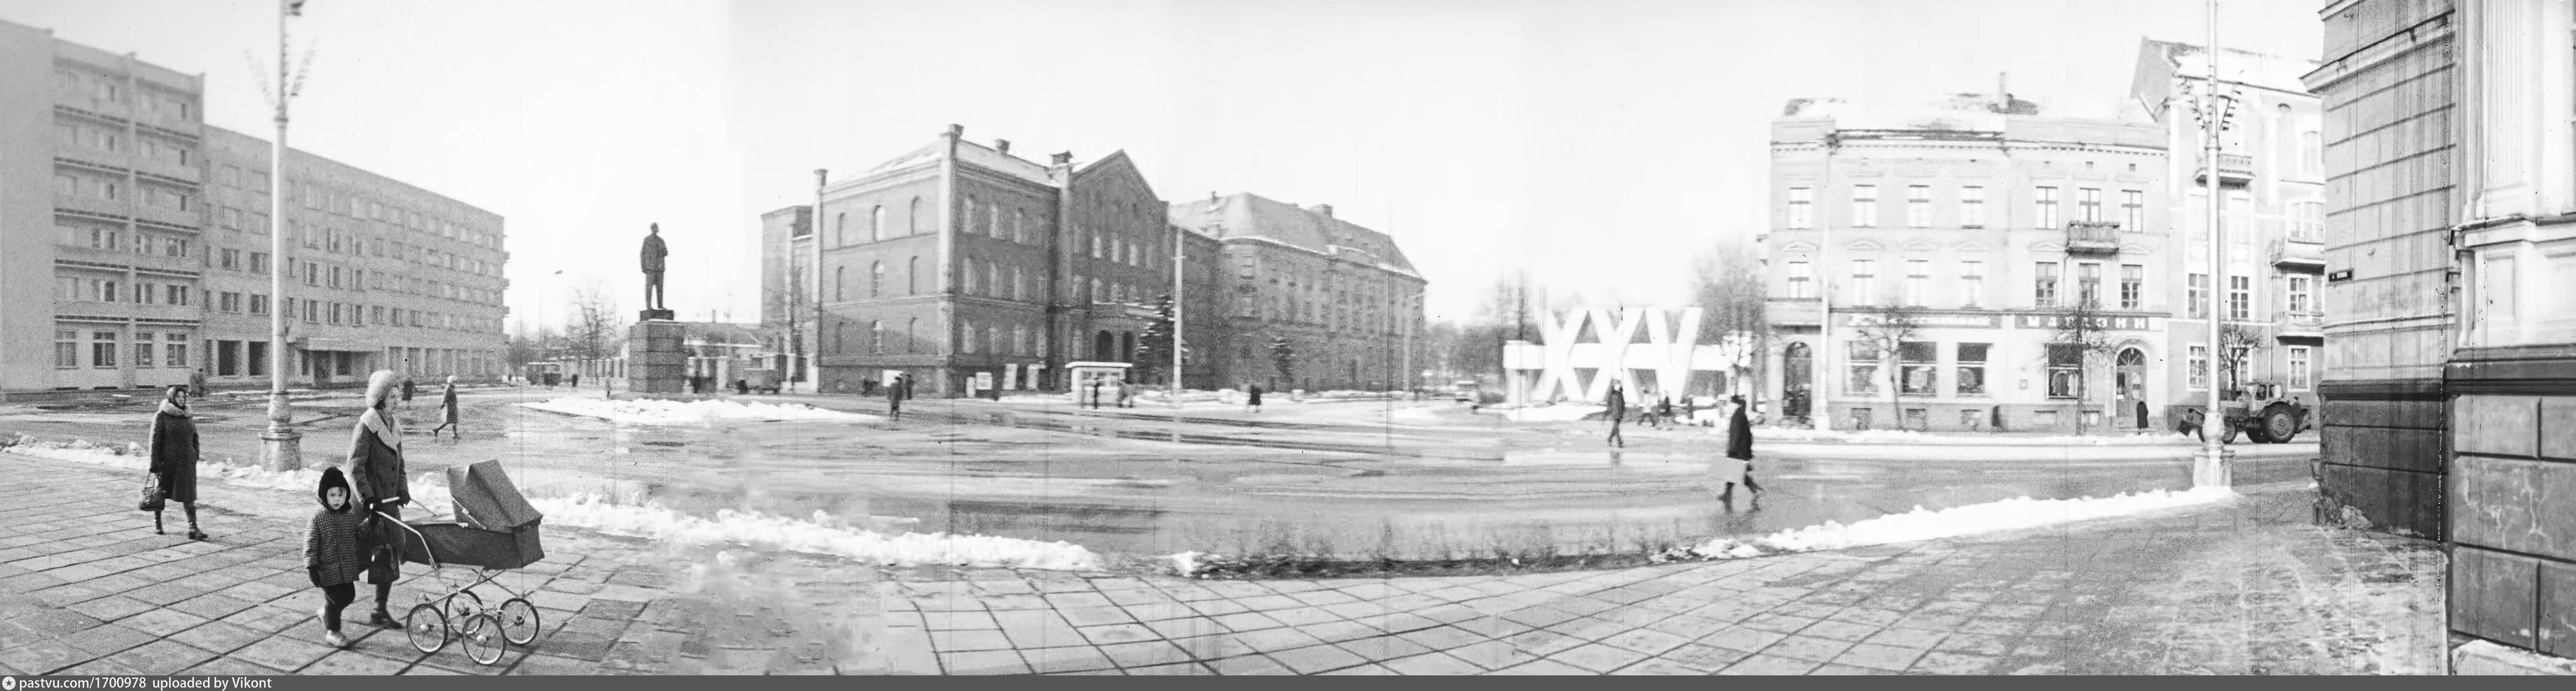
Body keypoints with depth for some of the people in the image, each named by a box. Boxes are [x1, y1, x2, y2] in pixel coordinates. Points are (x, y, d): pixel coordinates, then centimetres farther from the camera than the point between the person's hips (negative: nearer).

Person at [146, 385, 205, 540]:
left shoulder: (188, 417, 8)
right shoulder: (161, 416, -7)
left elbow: (195, 439, 17)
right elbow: (155, 442, -9)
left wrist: (195, 458, 11)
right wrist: (155, 467, -13)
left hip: (187, 463, 3)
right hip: (167, 462, -3)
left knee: (189, 496, -5)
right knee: (161, 494, 13)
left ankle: (193, 529, -11)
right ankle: (156, 525, 33)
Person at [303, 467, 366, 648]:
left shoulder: (350, 515, 4)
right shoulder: (318, 517, -14)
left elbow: (357, 534, 21)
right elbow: (310, 544, -14)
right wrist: (312, 568, -17)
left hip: (348, 568, 6)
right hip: (328, 570, -6)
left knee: (349, 596, 13)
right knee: (335, 599, -1)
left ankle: (326, 613, 42)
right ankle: (331, 632, 18)